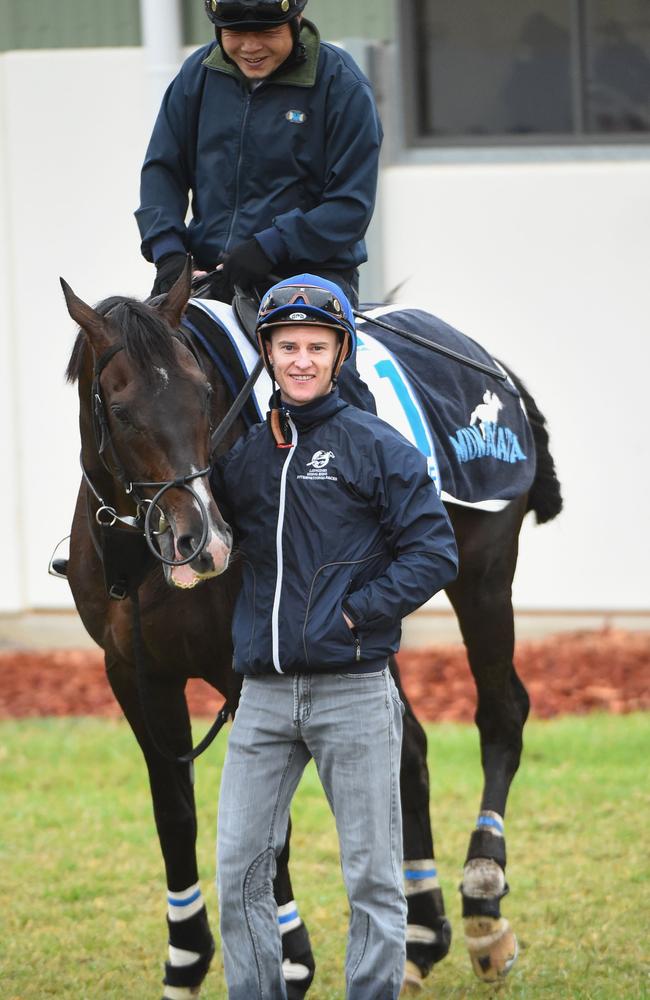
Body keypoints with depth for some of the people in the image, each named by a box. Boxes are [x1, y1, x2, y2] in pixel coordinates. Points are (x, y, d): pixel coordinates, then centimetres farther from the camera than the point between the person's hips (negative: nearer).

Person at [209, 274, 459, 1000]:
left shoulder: (377, 448, -2)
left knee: (372, 876, 1)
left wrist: (355, 611, -13)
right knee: (240, 869, 2)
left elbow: (434, 554, -7)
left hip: (352, 689, -4)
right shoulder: (241, 455, 11)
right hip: (263, 694, 4)